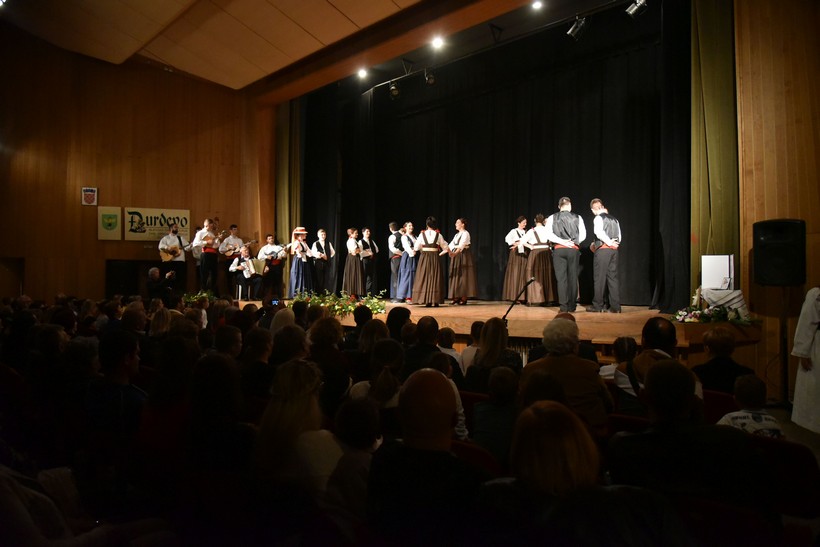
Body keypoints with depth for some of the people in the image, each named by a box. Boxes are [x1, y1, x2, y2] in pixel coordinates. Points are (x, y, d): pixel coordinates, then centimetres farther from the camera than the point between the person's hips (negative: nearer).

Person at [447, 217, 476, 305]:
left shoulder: (465, 233, -8)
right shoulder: (457, 234, 18)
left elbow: (461, 245, -24)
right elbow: (451, 245, 11)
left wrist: (455, 253, -38)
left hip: (463, 256, -8)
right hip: (456, 256, 8)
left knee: (463, 276, -6)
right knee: (456, 275, 5)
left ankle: (464, 297, -3)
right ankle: (457, 297, 8)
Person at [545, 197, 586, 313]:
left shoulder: (552, 218, 5)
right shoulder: (577, 218, 5)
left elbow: (549, 234, -6)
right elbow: (583, 235, -1)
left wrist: (563, 242, -7)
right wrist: (572, 242, 3)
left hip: (558, 250, 0)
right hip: (574, 250, 0)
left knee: (561, 278, 1)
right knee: (573, 278, 5)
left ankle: (564, 306, -3)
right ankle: (571, 306, 6)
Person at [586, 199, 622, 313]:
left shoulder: (598, 218, -3)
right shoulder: (614, 219, 17)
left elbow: (598, 232, -20)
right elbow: (619, 237, 16)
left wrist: (609, 242, -11)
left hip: (603, 249, -6)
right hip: (614, 250, 6)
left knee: (599, 277, 0)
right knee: (613, 277, 7)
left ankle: (597, 305, 4)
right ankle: (615, 306, 5)